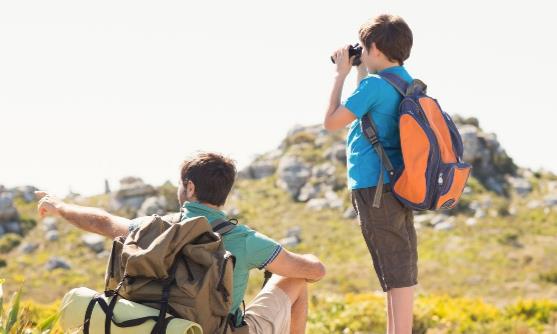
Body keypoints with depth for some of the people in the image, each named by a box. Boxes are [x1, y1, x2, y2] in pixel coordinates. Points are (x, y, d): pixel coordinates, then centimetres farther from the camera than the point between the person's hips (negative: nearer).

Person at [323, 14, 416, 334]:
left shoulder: (374, 84, -15)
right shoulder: (411, 85, 12)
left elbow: (332, 121, -11)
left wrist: (341, 74, -3)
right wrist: (359, 73, 26)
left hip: (375, 187, -9)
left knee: (395, 271, -7)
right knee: (401, 269, 14)